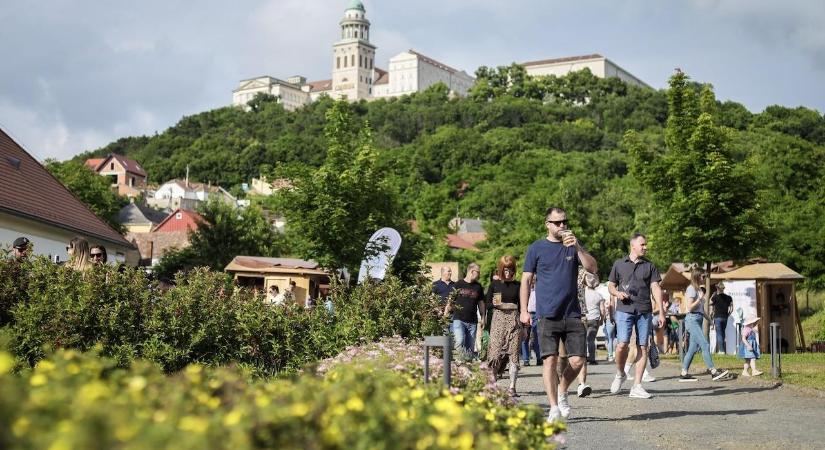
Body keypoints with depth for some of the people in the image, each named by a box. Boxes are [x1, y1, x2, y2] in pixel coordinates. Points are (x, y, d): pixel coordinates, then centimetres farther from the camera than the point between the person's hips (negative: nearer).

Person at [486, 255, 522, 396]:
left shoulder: (517, 285, 8)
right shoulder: (494, 284, 6)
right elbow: (487, 303, 7)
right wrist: (496, 304, -14)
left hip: (514, 320, 1)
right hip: (498, 320, -1)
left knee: (513, 353, -3)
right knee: (496, 352, -8)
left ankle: (512, 387, 0)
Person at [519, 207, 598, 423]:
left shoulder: (574, 245, 12)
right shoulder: (536, 248, 6)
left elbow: (593, 268, 0)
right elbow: (526, 280, 6)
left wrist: (577, 247, -13)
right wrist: (524, 310, -2)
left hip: (572, 314, 2)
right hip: (547, 314, -2)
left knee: (577, 360, -2)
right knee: (550, 360, -7)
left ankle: (562, 392, 24)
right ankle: (554, 408, 1)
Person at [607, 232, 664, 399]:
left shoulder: (649, 266, 13)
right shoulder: (619, 264, 11)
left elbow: (656, 288, 7)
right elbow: (610, 285, 17)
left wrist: (661, 312, -2)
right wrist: (617, 293, -6)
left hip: (644, 311, 2)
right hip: (624, 310, -2)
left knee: (643, 347, -1)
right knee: (622, 344, -16)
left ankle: (637, 386, 3)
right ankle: (620, 374, 12)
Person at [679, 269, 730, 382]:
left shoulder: (698, 289, 19)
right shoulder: (691, 289, -10)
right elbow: (689, 307, -15)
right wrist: (700, 299, -15)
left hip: (698, 319, 10)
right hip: (692, 319, -10)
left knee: (693, 348, 7)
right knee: (705, 345, -13)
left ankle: (684, 373, 8)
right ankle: (713, 372, -16)